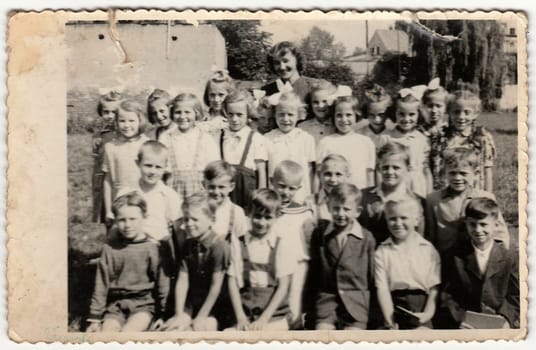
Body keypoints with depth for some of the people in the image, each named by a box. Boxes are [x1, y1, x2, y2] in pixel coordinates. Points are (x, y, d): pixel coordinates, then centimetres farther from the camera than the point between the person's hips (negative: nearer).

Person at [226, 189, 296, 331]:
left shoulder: (282, 246, 3)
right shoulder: (238, 244, 6)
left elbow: (283, 287, -1)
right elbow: (233, 281, 3)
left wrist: (263, 319, -10)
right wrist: (240, 317, -8)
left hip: (274, 318, -1)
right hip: (246, 317, 1)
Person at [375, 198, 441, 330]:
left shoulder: (428, 249, 6)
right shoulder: (382, 252, 4)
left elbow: (434, 287, 4)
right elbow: (382, 289, -3)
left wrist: (428, 313, -11)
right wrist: (390, 322, -13)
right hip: (395, 308, 0)